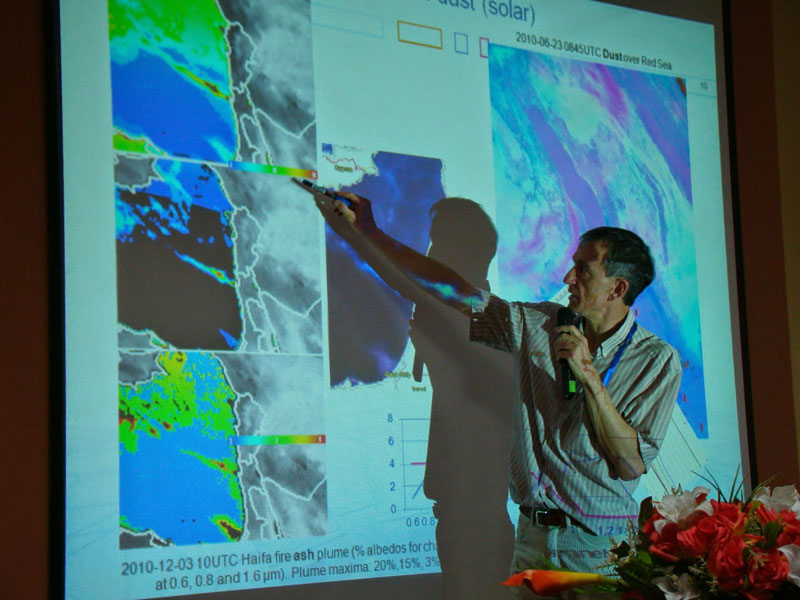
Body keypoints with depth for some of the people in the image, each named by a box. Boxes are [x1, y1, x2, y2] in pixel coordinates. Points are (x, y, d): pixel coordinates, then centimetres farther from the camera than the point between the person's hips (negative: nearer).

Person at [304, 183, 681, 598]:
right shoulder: (537, 325, 5)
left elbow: (631, 465, -11)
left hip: (601, 549, -3)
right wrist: (365, 232, 9)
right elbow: (451, 291, 9)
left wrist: (589, 377, -18)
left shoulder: (658, 361, -5)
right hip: (533, 540, 3)